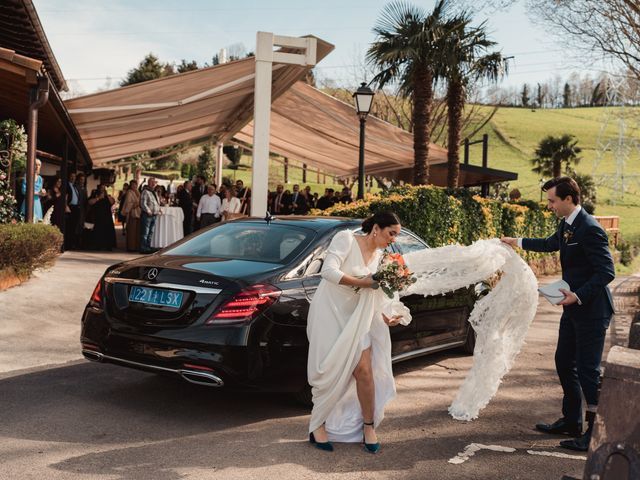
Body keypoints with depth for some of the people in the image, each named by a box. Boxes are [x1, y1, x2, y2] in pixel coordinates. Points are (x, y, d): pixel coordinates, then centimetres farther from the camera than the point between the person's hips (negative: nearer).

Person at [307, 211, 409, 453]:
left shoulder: (379, 255, 9)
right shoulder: (346, 239, -11)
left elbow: (374, 291, 10)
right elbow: (328, 271, -23)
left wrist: (384, 315, -7)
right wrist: (362, 282, -24)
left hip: (355, 317, 5)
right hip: (329, 312, -5)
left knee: (364, 369, -6)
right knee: (331, 371, -2)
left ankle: (368, 426, 9)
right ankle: (318, 426, 15)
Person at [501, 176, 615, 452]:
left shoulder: (590, 229, -22)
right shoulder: (566, 225, 7)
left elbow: (606, 272, -23)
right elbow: (551, 244, 29)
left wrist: (578, 295, -27)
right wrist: (518, 242, 38)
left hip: (591, 309, -10)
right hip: (574, 308, 10)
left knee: (588, 370, -4)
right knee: (564, 363, 17)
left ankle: (596, 432, 7)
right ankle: (571, 421, 30)